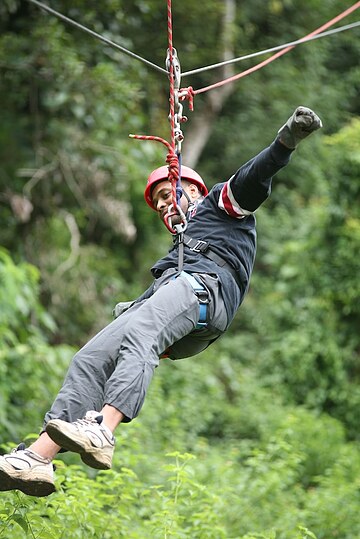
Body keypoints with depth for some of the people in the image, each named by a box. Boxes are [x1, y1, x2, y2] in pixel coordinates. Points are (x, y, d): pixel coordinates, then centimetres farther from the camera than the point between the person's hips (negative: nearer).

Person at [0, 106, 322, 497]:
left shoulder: (221, 202, 26)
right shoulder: (182, 241, 46)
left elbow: (254, 178, 6)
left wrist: (286, 142, -12)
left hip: (204, 284, -7)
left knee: (139, 335, -36)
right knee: (89, 360, -14)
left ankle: (102, 433, -59)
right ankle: (40, 455, -31)